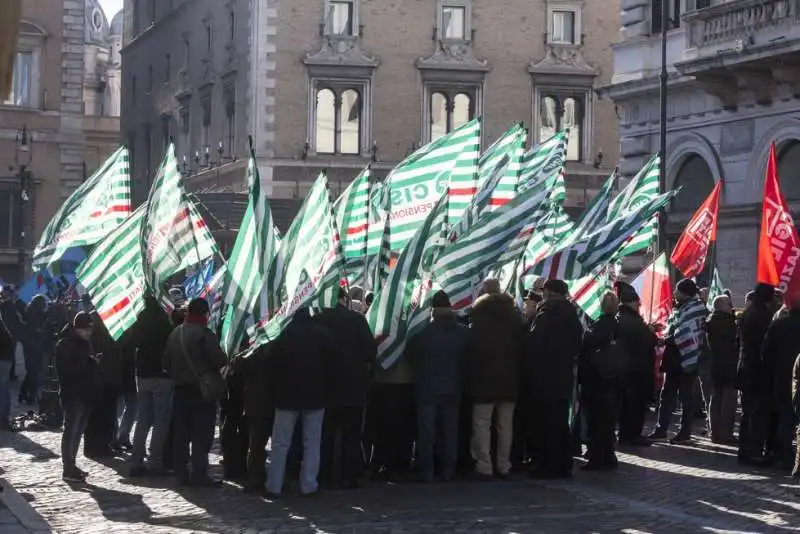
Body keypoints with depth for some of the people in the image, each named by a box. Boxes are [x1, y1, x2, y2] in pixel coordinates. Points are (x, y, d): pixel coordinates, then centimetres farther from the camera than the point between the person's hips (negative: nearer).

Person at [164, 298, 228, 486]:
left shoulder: (175, 334, 9)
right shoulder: (204, 334, -15)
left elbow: (167, 362, 14)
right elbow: (219, 360, -21)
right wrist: (225, 359, 0)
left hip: (181, 388, 7)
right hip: (203, 390, -7)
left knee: (181, 433, 11)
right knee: (202, 434, -3)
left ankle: (180, 472, 13)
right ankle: (199, 474, -5)